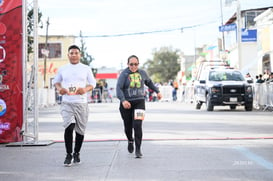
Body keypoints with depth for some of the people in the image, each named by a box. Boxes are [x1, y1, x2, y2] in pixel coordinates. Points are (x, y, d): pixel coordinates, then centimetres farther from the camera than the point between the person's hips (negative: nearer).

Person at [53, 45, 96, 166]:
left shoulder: (86, 69, 6)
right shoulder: (62, 69, 8)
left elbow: (92, 83, 10)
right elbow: (56, 81, 20)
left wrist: (85, 89, -12)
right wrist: (59, 89, -3)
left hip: (81, 103, 1)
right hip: (67, 103, -1)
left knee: (80, 130, 8)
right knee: (69, 127, -19)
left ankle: (76, 154, 27)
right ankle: (68, 155, -7)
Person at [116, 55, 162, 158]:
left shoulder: (142, 73, 7)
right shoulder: (124, 74, -6)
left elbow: (149, 82, 27)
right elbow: (119, 88, -18)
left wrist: (157, 91, 30)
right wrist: (123, 100, -33)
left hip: (139, 102, 1)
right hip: (126, 103, -1)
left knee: (137, 125, -14)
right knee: (128, 127, 11)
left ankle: (138, 150, -7)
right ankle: (130, 141, 43)